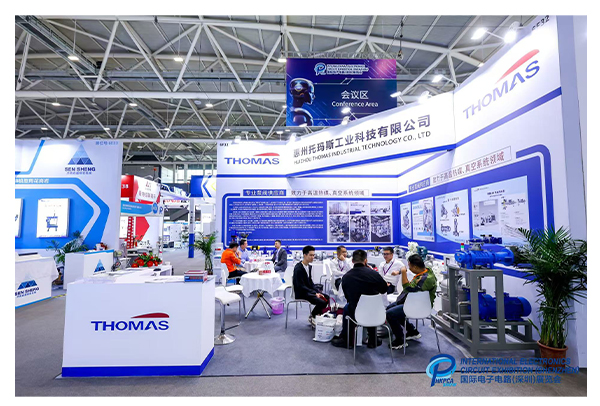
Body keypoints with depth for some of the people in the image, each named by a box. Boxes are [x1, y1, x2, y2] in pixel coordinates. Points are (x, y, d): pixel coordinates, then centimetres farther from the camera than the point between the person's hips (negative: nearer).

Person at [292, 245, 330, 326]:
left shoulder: (309, 266, 7)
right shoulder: (298, 268, -20)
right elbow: (301, 286, -22)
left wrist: (318, 292, -1)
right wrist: (315, 293, -21)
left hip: (309, 290, 9)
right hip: (301, 293, -9)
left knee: (326, 298, 1)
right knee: (321, 302, -21)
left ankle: (318, 315, 13)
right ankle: (312, 317, 3)